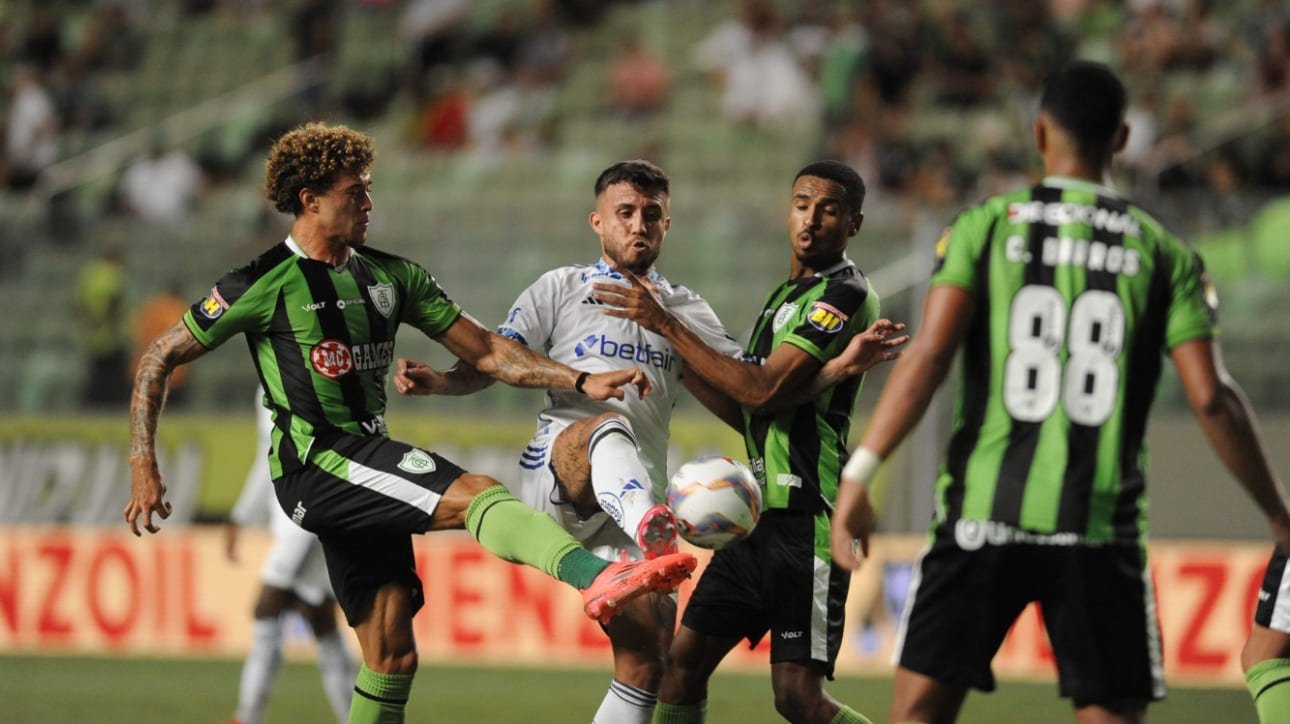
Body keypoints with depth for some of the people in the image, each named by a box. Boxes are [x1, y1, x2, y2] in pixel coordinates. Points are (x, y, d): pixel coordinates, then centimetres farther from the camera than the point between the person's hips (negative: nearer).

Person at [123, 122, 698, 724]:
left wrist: (582, 382, 1)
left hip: (367, 469, 8)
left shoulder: (390, 277, 13)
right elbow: (160, 358, 1)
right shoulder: (262, 285, -5)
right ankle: (597, 578, -51)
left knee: (392, 657, 5)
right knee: (477, 494, -28)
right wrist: (143, 466, -7)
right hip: (313, 464, -8)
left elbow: (486, 352, 13)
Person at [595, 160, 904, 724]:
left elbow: (765, 391, -18)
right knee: (683, 660, 5)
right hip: (763, 514, 9)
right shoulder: (783, 296, 20)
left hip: (807, 523, -9)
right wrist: (675, 361, 16)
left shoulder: (844, 295, -10)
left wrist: (667, 325, -13)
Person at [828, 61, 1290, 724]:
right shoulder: (1163, 253, 5)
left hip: (982, 518, 0)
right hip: (1101, 531, 0)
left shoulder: (986, 226, 2)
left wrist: (858, 475, -10)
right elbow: (1210, 398, -1)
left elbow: (929, 355, -9)